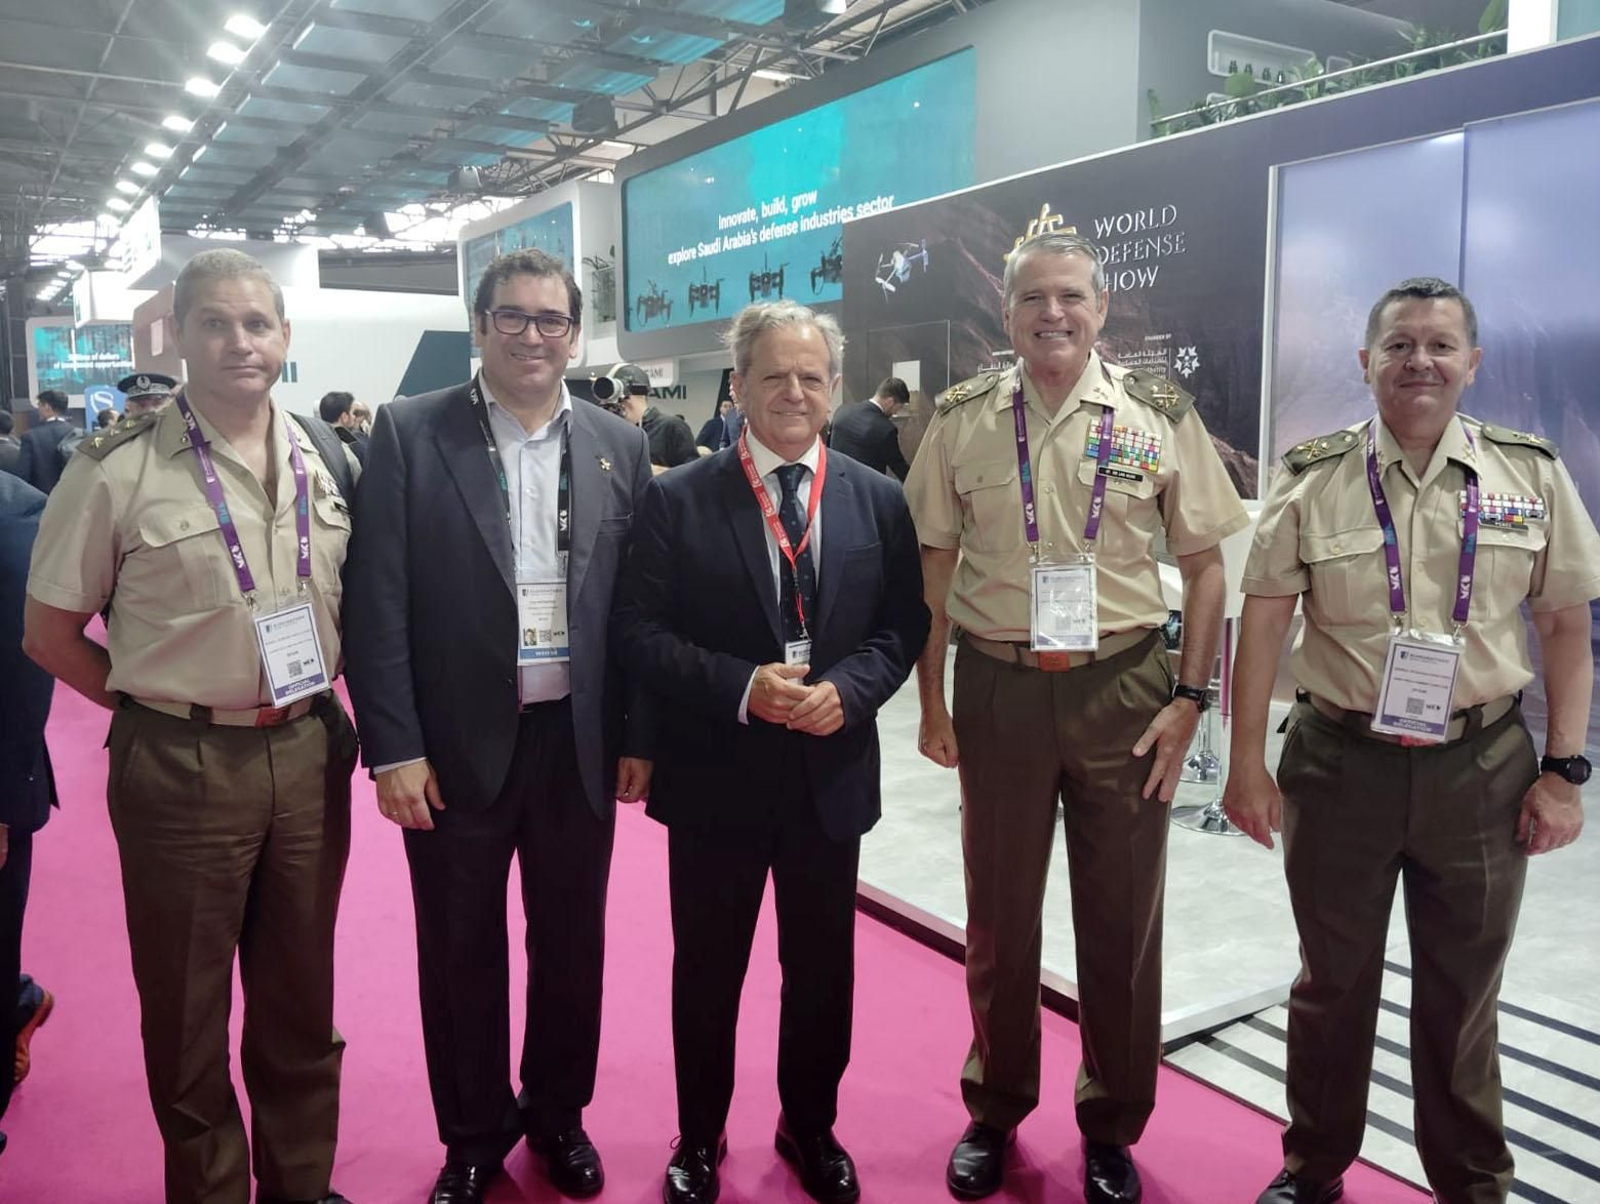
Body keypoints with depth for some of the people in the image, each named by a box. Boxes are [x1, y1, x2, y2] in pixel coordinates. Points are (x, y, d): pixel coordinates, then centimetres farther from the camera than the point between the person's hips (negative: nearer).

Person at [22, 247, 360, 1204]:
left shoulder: (329, 457, 3)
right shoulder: (119, 471, -9)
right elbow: (51, 636, -2)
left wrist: (321, 705, 4)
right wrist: (170, 706, -2)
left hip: (309, 754, 4)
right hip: (182, 767, -3)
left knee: (300, 998, 18)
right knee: (187, 1014, 13)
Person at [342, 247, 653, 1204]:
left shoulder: (619, 446, 4)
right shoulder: (410, 434, -3)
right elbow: (378, 602, -7)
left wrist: (639, 737, 2)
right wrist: (394, 747, -10)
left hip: (580, 743, 2)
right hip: (456, 746, -2)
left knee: (573, 942, 15)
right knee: (460, 949, 13)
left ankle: (558, 1114, 38)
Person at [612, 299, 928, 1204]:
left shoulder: (879, 501, 3)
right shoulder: (678, 499, -5)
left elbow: (903, 626, 3)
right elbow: (640, 630, -8)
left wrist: (847, 688, -16)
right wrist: (740, 687, -21)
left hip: (832, 772, 2)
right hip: (716, 776, -2)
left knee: (823, 969, 17)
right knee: (707, 969, 14)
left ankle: (811, 1129, 41)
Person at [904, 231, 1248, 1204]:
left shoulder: (1161, 415, -1)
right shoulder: (962, 420, 1)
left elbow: (1205, 566, 2)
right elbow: (934, 567, 5)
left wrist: (1189, 700, -5)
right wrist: (932, 701, 2)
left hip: (1123, 689, 0)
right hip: (998, 688, 1)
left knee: (1123, 919, 11)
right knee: (998, 914, 14)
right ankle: (995, 1111, 36)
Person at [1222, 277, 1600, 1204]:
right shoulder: (1313, 478, -3)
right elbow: (1263, 623, -4)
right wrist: (1249, 766, -6)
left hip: (1482, 768, 1)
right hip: (1339, 763, -1)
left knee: (1464, 994, 15)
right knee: (1334, 980, 15)